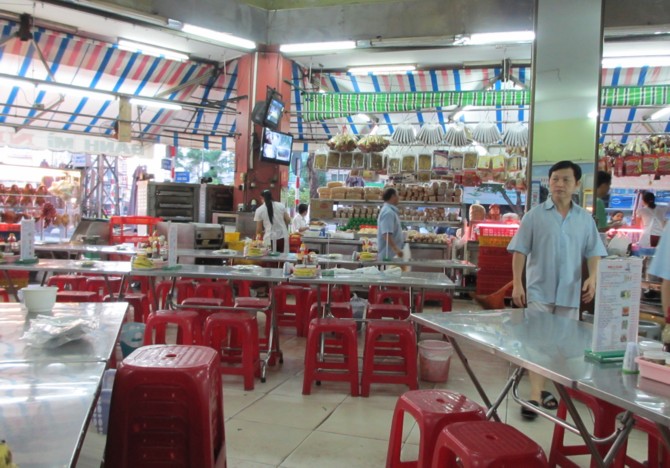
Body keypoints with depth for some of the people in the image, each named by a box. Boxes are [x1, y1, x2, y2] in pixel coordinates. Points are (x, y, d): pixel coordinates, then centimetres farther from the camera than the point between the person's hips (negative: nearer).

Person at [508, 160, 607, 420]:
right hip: (540, 291, -3)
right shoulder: (535, 215, -2)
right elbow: (520, 251, -3)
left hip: (570, 292, 3)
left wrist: (593, 277, -9)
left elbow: (593, 252, 8)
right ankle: (536, 395, -3)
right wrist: (517, 284, -9)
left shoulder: (585, 219, 7)